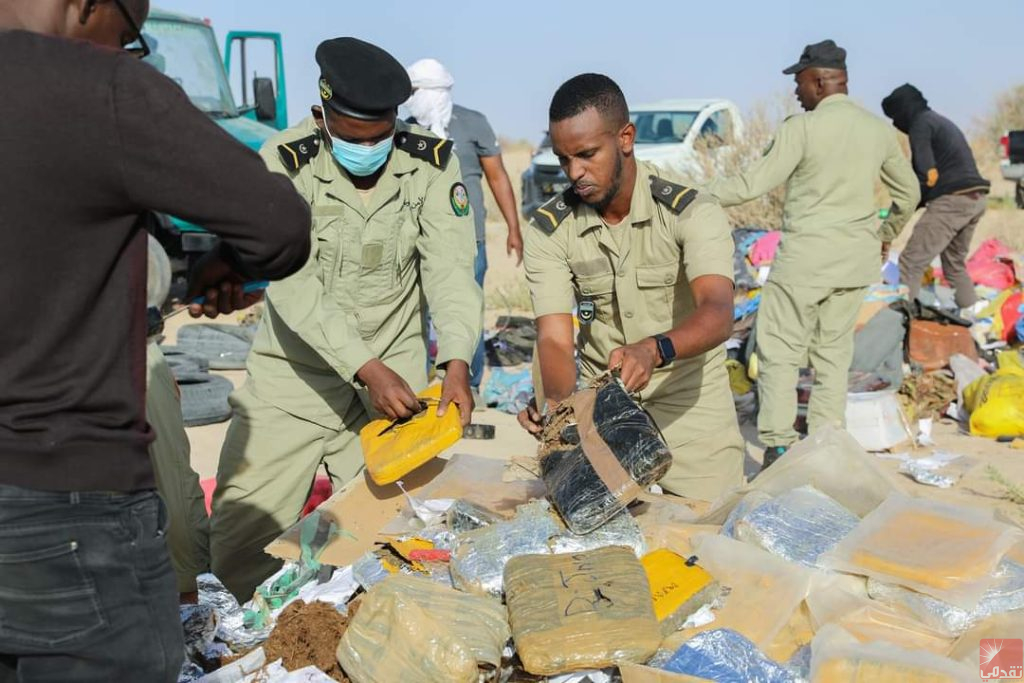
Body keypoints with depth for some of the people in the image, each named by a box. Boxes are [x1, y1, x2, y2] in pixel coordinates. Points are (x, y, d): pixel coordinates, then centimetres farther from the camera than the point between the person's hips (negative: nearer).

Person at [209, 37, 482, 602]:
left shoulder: (430, 162, -5)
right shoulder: (285, 162, -13)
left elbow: (450, 268, -11)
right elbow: (294, 286, -20)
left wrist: (457, 362, -27)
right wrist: (367, 369, -29)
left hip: (393, 373, 1)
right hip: (296, 374, -1)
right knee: (239, 538, -3)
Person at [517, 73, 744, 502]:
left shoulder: (692, 212, -18)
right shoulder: (548, 230, -9)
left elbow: (717, 314, -33)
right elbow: (554, 338, -15)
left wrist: (655, 350, -53)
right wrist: (556, 404, -36)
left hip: (692, 406, -2)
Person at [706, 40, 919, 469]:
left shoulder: (801, 128, -11)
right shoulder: (879, 130, 8)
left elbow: (753, 184, -12)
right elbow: (909, 192, 18)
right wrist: (886, 235, 33)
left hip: (805, 259, -6)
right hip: (856, 261, 6)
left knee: (779, 352, 1)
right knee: (833, 353, 13)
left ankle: (778, 447, -2)